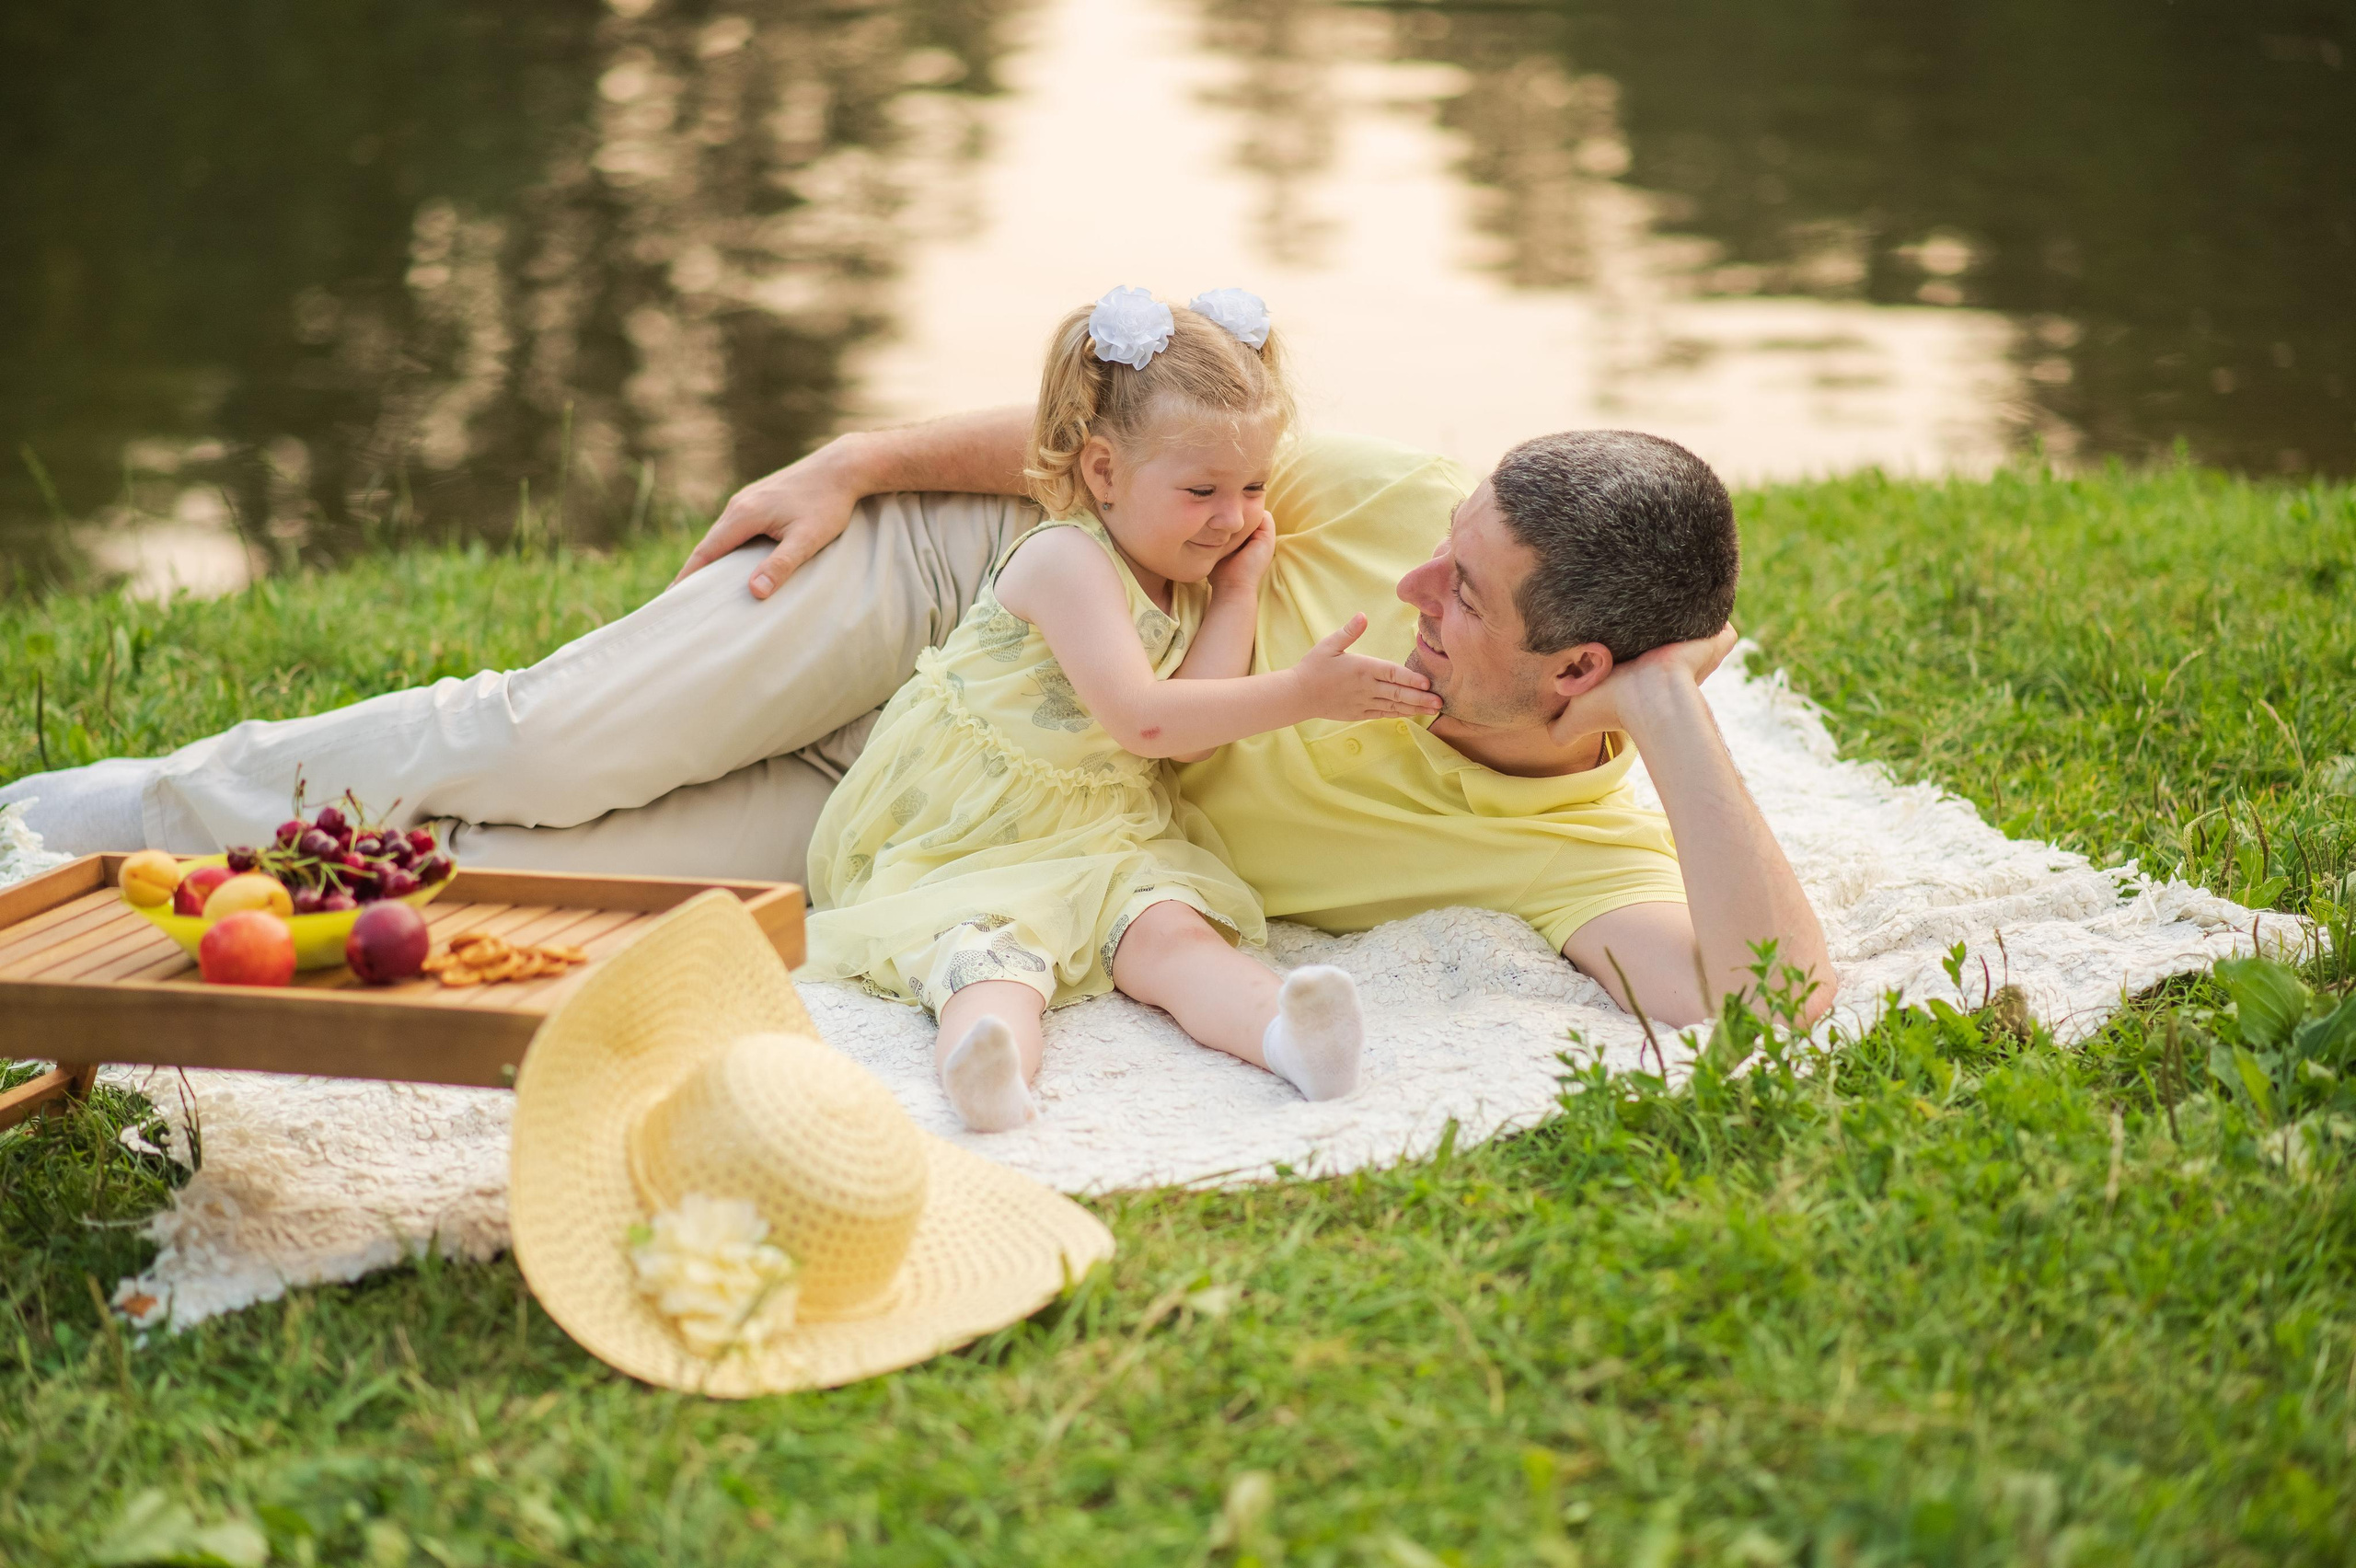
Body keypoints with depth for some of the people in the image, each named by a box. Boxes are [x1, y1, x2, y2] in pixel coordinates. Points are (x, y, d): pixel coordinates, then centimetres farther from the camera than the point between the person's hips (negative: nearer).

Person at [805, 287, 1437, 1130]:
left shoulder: (1188, 577, 11)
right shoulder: (1068, 560, -15)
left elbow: (1188, 738, -4)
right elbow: (1143, 719, -25)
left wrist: (1237, 593, -4)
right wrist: (1301, 692, -25)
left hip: (1093, 839, 5)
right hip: (955, 837, -5)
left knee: (1167, 929, -23)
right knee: (990, 944, -34)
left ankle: (1286, 1035, -51)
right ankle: (982, 1057, -64)